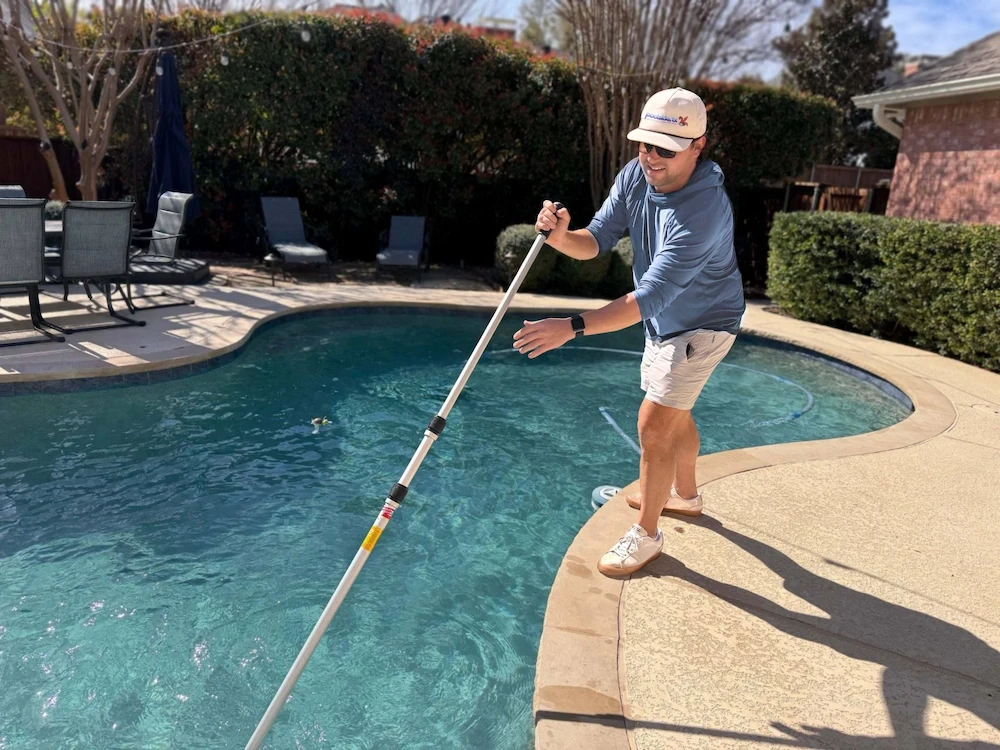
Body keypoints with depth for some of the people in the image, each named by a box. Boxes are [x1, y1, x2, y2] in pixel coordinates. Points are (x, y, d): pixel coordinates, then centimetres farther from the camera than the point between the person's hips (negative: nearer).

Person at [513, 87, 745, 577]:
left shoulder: (703, 210, -36)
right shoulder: (636, 175, -13)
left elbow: (650, 297, -40)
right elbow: (596, 241, -13)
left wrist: (573, 327, -46)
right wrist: (562, 235, -36)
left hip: (700, 325, -8)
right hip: (664, 321, 8)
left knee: (653, 425, -8)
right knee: (672, 413, 22)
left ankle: (645, 535, 10)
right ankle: (685, 495, 46)